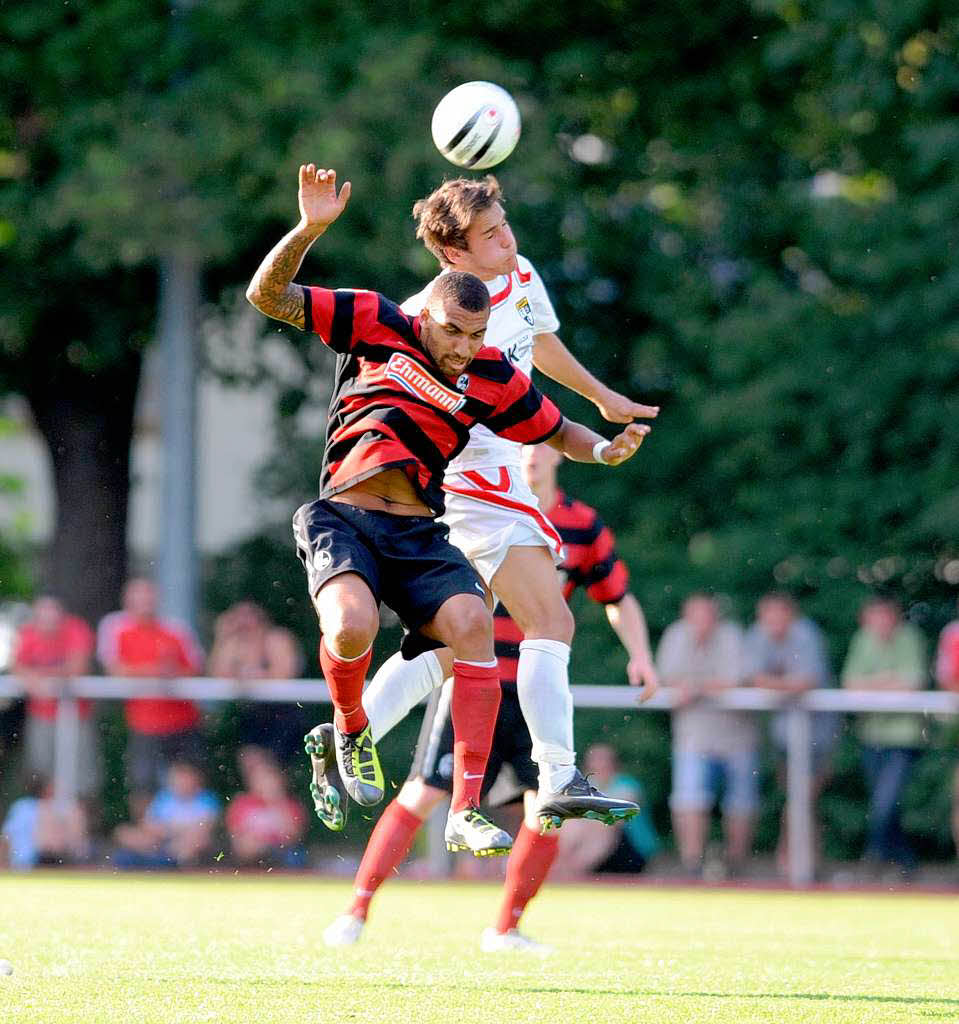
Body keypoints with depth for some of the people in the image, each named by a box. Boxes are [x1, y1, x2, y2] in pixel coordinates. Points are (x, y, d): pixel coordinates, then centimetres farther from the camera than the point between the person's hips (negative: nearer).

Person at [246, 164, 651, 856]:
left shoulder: (491, 377, 8)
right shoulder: (374, 323, 2)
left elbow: (556, 431, 22)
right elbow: (268, 296, 0)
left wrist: (605, 450, -1)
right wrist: (310, 229, -15)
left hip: (419, 533, 3)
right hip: (343, 519, -3)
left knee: (473, 625, -24)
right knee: (352, 625, -33)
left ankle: (466, 813, -20)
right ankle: (350, 732, 2)